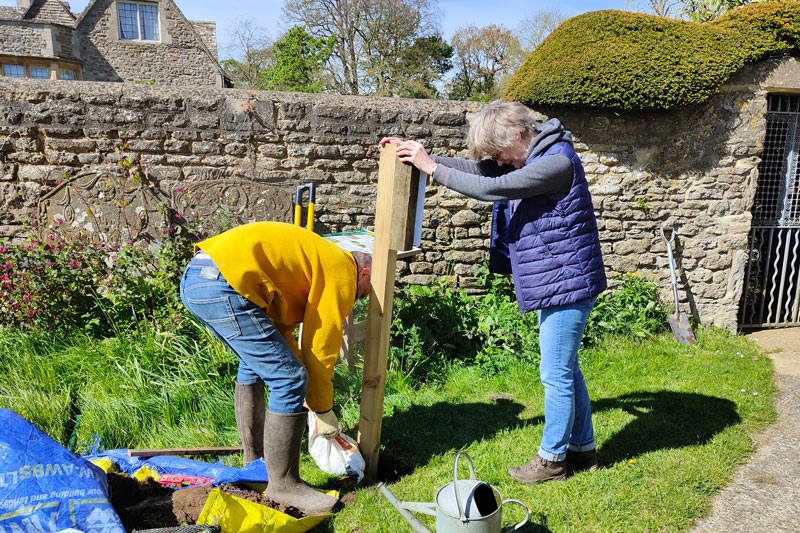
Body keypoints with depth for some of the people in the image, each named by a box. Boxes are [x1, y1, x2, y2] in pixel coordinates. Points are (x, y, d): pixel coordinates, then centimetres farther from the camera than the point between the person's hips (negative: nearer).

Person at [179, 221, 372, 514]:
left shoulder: (316, 258, 30)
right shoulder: (342, 272, 4)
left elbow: (280, 328, 31)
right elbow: (320, 347, 3)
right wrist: (324, 411, 15)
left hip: (193, 278, 11)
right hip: (223, 286, -11)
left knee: (256, 362, 28)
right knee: (290, 382, -4)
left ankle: (253, 457, 40)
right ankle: (283, 484, 10)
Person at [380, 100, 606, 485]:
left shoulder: (556, 162, -20)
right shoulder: (531, 160, 11)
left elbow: (489, 189, -24)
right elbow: (477, 170, 11)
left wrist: (432, 167, -17)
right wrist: (418, 154, 3)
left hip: (567, 283, -10)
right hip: (554, 283, 10)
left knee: (557, 374, 0)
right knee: (566, 370, 17)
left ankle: (552, 458, 16)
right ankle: (582, 448, 31)